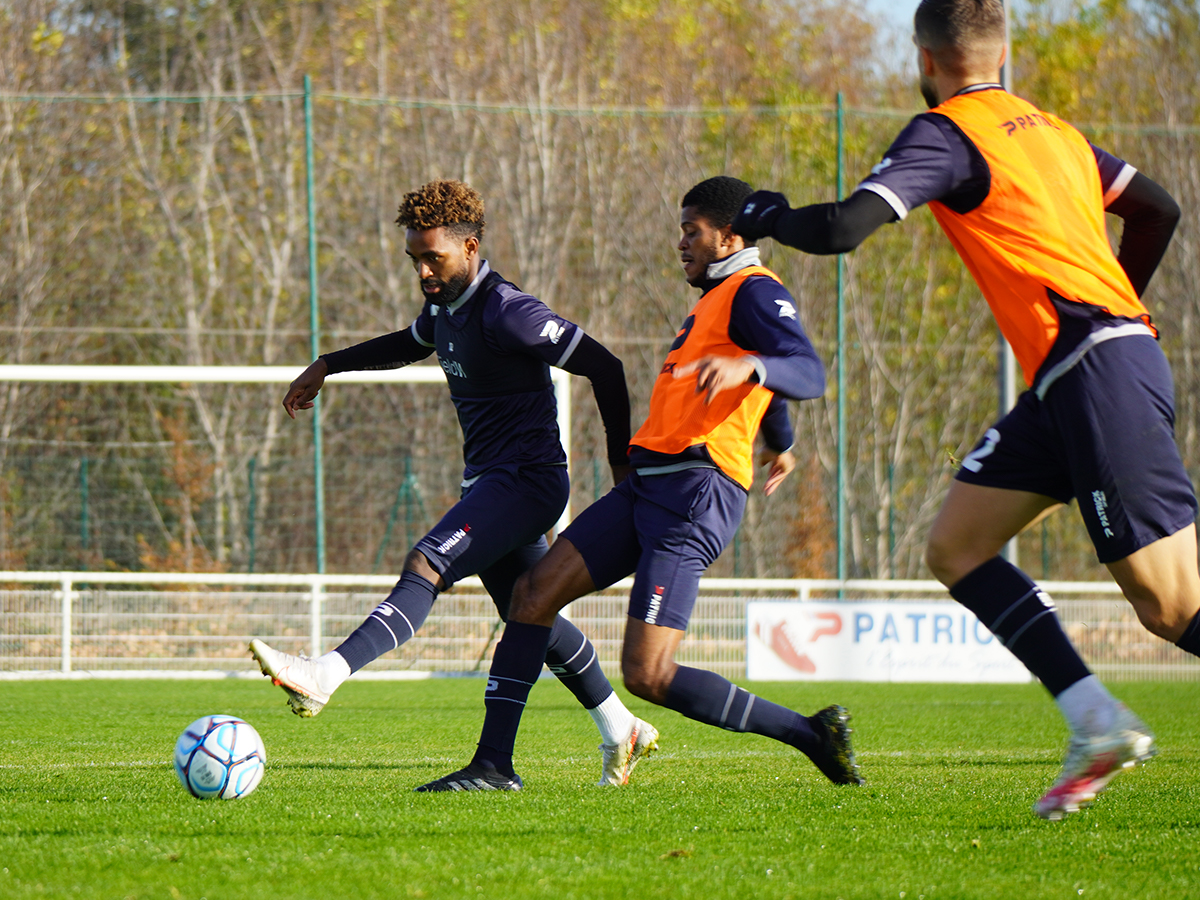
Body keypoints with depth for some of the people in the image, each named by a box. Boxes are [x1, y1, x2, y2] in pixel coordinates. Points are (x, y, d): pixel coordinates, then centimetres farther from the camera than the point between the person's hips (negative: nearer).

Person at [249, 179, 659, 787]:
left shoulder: (505, 313, -19)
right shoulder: (446, 305, 9)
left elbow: (604, 367, -17)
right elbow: (410, 344, 34)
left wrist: (622, 464, -10)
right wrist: (328, 366, 27)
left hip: (526, 480, -10)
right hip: (488, 483, 10)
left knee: (425, 568, -26)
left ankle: (324, 675, -41)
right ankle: (621, 731, 29)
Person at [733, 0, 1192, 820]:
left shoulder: (946, 134, -6)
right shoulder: (1053, 131, 19)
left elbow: (841, 229, -14)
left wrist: (766, 215, 6)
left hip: (1099, 373, -9)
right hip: (1069, 382, 9)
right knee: (957, 545, 9)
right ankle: (1098, 727, 1)